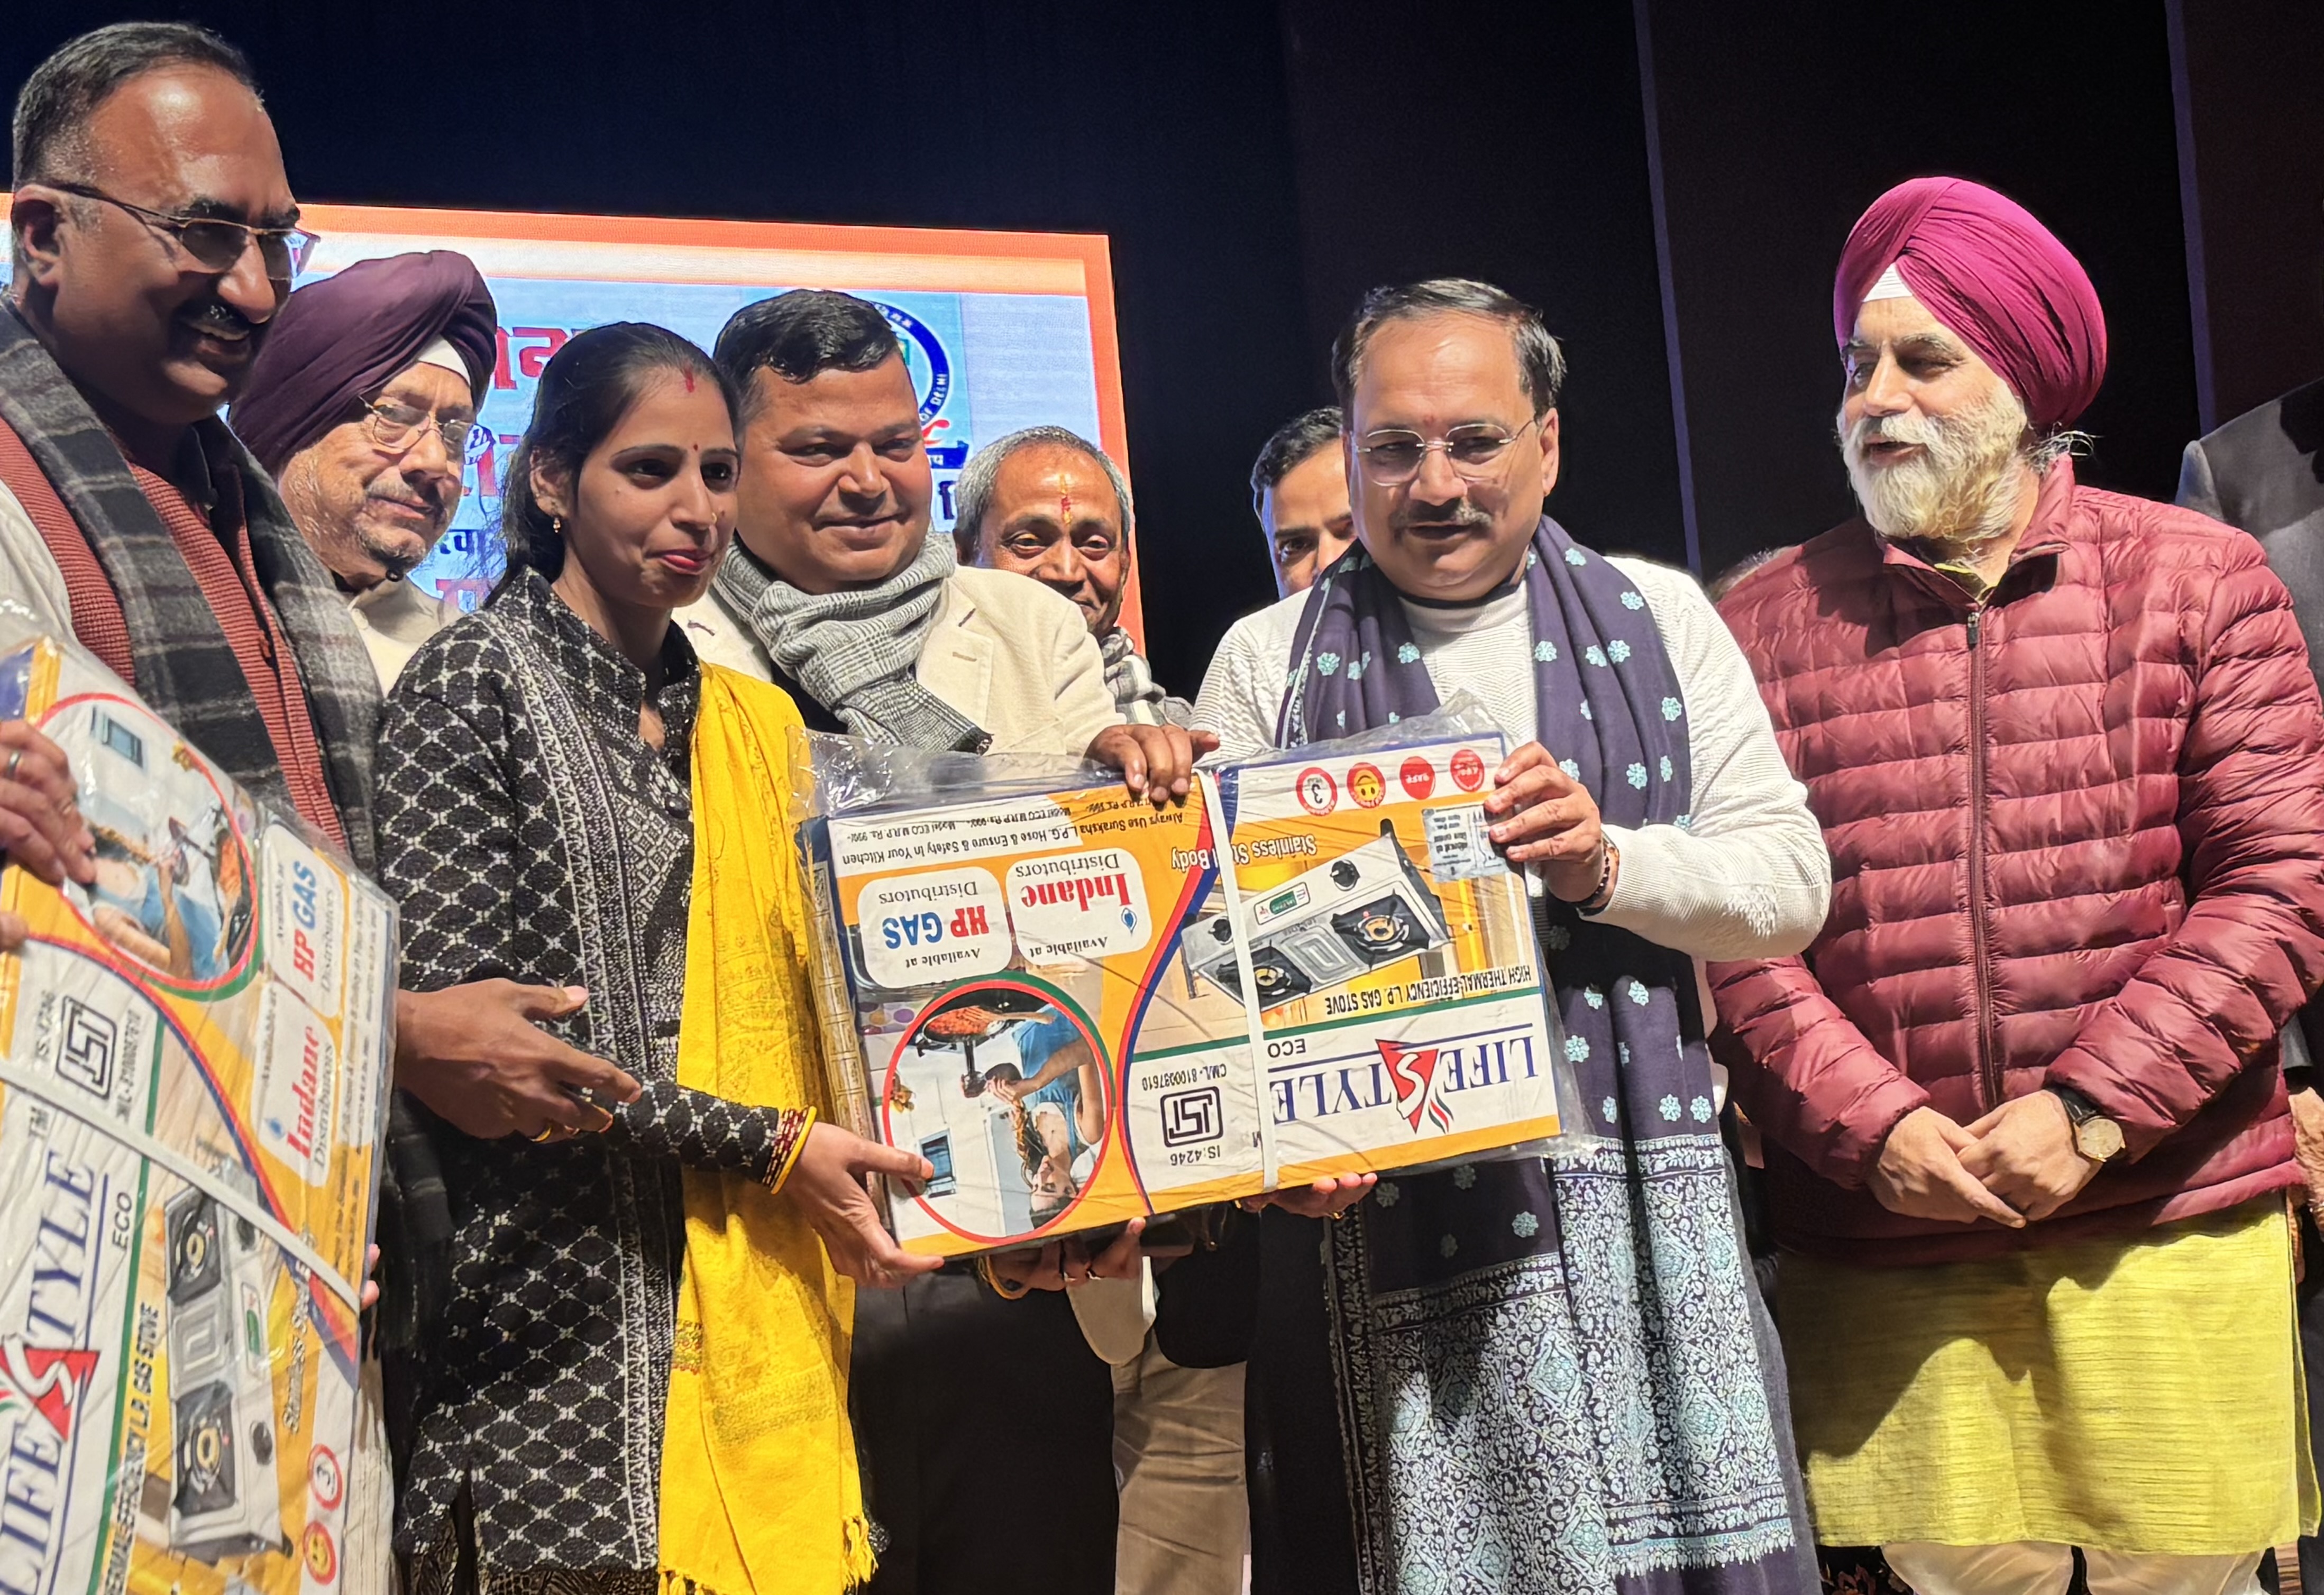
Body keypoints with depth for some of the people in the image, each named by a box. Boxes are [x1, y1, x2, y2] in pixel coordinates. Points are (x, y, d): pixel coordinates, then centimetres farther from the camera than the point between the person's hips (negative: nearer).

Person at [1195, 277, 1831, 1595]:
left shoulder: (1658, 618, 11)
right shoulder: (1268, 663, 7)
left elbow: (1793, 880, 6)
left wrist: (1607, 865, -13)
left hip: (1643, 1212, 2)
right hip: (1385, 1226, -1)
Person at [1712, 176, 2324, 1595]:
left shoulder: (2196, 579, 4)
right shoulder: (1770, 620, 5)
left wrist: (2092, 1109, -10)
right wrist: (1867, 1127, -11)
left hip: (2173, 1231, 0)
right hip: (1884, 1251, 0)